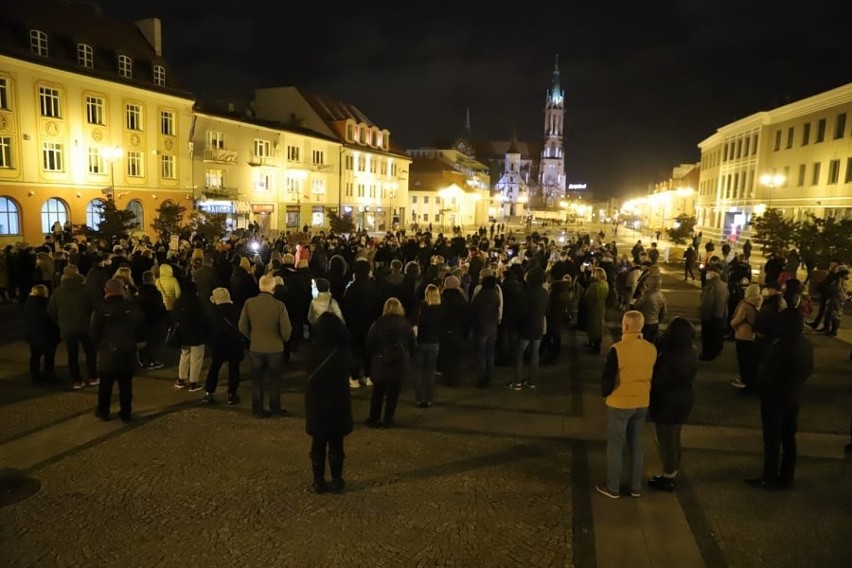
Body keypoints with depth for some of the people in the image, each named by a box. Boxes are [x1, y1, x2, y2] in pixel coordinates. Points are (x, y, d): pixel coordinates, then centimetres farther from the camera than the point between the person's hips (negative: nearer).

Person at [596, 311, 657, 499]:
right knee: (636, 444, 18)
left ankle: (612, 487, 18)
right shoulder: (652, 349, -3)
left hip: (619, 404, -5)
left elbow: (607, 378, -14)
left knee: (615, 446, 8)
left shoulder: (617, 349, -20)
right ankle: (636, 487, 27)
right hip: (642, 403, 5)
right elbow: (653, 376, 8)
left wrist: (605, 393, 5)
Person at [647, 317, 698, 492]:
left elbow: (656, 380, -21)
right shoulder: (693, 352, -4)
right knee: (674, 438, 22)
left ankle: (667, 479, 21)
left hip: (667, 403, -8)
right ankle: (671, 475, 36)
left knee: (665, 441, 8)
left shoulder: (669, 356, -29)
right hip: (684, 400, 8)